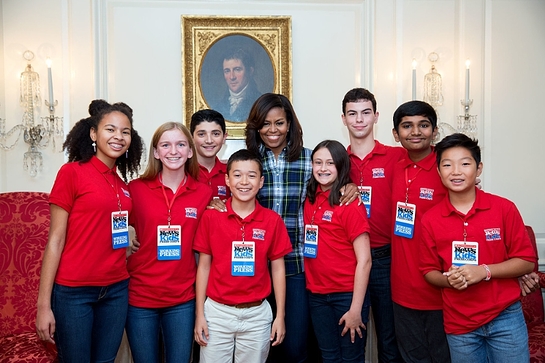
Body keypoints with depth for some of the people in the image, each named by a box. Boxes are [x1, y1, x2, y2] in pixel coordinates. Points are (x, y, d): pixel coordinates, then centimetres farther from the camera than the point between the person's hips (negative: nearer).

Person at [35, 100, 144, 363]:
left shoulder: (123, 184, 7)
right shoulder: (72, 172, -8)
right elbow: (56, 239, -9)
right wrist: (44, 304, -10)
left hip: (116, 291, 5)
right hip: (73, 291, -5)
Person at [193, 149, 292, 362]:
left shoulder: (272, 220, -3)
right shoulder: (211, 217, -5)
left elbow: (278, 269, 2)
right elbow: (204, 266, 0)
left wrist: (280, 316, 1)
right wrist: (199, 314, -1)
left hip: (257, 314, 1)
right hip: (217, 312, 0)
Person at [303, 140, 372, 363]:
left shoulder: (350, 204, -13)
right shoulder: (309, 200, 4)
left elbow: (364, 260, -14)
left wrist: (356, 309, -15)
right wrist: (311, 289, 3)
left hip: (347, 295, -5)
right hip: (316, 295, 5)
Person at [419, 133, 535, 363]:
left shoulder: (504, 208, -7)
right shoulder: (430, 219, -4)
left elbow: (527, 262, -4)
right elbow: (429, 270, 4)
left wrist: (485, 271, -18)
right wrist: (448, 279, -17)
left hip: (506, 318, -1)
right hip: (459, 324, 1)